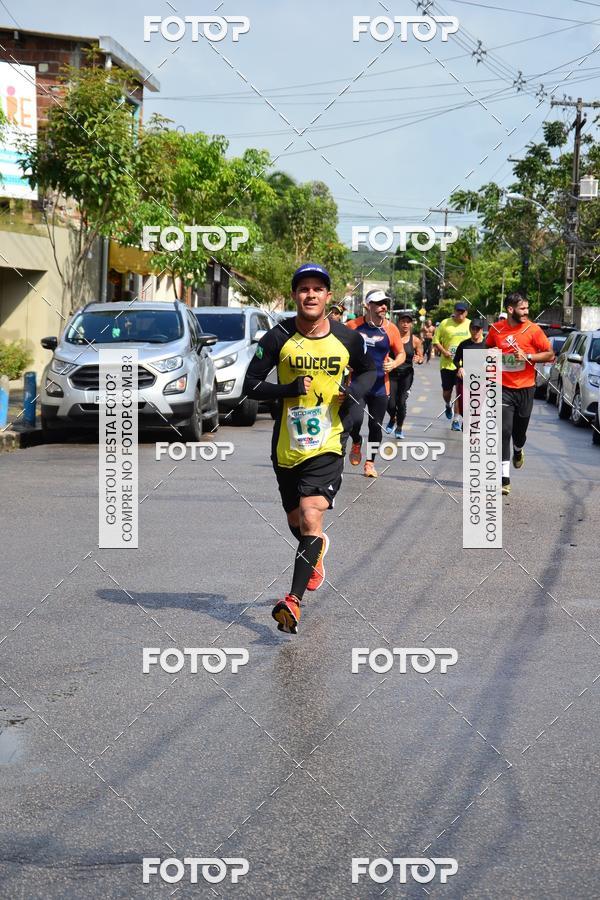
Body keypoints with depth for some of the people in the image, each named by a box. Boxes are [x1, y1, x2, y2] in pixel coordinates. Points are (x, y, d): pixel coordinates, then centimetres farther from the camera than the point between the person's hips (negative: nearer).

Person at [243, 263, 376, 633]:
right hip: (287, 446, 2)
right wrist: (291, 389, -19)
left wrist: (355, 391, -3)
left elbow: (369, 370, 18)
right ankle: (316, 550, 54)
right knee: (296, 522, 18)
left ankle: (294, 601, -21)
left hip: (328, 444, -2)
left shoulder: (348, 339, -1)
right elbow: (251, 385, -3)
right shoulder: (279, 338, -5)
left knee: (311, 516, -20)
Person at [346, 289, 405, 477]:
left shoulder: (390, 329, 0)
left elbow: (401, 354, 9)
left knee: (375, 426, 7)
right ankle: (356, 443, 16)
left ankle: (370, 462, 27)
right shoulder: (353, 326, -4)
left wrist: (394, 364, -11)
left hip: (380, 387, 2)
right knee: (355, 420, -19)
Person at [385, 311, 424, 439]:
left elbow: (421, 358, 9)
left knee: (401, 402, -5)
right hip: (392, 373, 0)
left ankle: (399, 428, 18)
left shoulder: (415, 340, -1)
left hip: (406, 374, 0)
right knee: (390, 403, -6)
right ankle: (392, 420, 30)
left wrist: (418, 359, -13)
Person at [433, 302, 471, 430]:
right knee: (446, 391, 9)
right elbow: (435, 341, 1)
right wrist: (444, 351, -13)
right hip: (447, 364, 0)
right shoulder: (445, 323, -3)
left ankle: (455, 419, 5)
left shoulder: (470, 325, 2)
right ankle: (448, 406, 44)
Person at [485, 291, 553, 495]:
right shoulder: (496, 329, -1)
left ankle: (518, 451, 51)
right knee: (504, 431, -9)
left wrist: (528, 356, -15)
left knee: (519, 431, 13)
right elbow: (489, 350, 20)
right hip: (503, 388, 0)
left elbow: (550, 355, -3)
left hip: (525, 388, 0)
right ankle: (504, 478, -9)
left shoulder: (533, 329, -7)